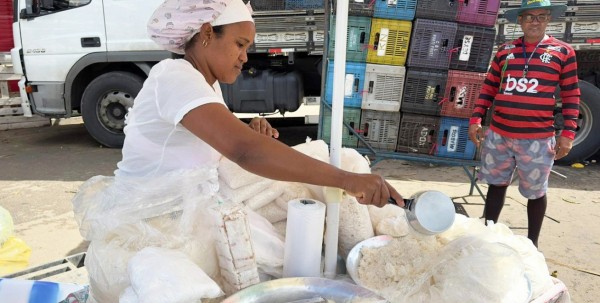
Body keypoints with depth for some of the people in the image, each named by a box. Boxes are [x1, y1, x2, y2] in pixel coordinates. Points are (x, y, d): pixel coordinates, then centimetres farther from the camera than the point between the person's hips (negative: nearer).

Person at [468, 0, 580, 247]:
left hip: (537, 139, -2)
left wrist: (568, 134, -5)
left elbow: (571, 96, 2)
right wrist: (475, 119, 2)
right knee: (496, 185, 14)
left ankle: (532, 243, 30)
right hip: (498, 135, 3)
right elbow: (488, 89, 12)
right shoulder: (504, 51, 9)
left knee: (535, 193, 10)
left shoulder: (563, 52, 2)